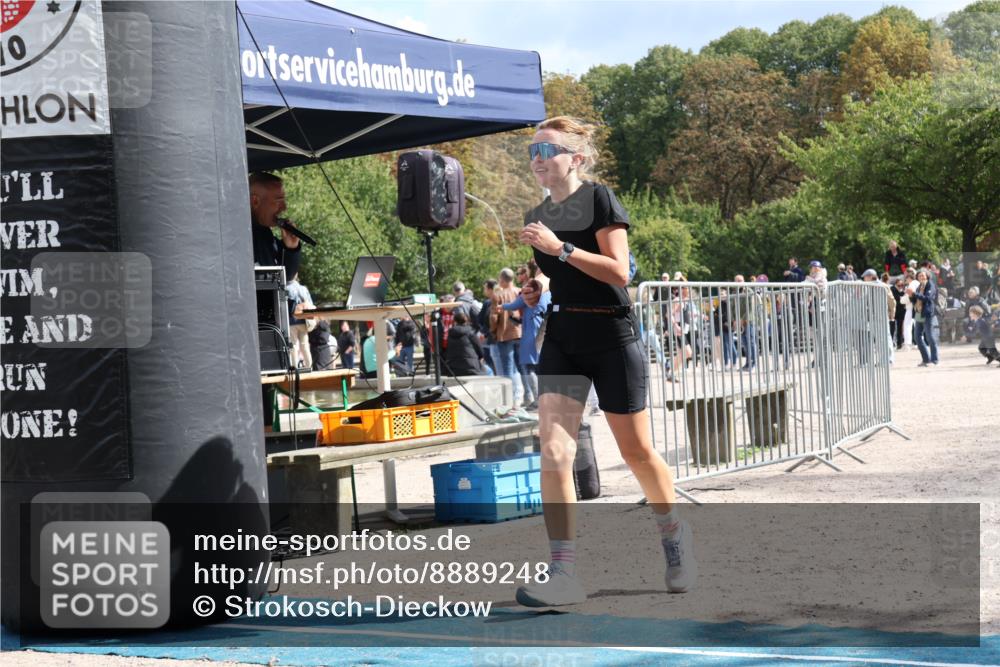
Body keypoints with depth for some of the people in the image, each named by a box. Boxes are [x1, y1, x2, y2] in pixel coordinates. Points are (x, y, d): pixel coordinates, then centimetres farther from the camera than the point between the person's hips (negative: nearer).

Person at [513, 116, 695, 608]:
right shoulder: (538, 217, 13)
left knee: (636, 451, 6)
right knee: (553, 451, -12)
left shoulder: (599, 199, -7)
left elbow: (618, 271, -16)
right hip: (561, 339, 5)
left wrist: (560, 248, -21)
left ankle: (674, 535, 33)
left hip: (611, 336, -5)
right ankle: (563, 573, -13)